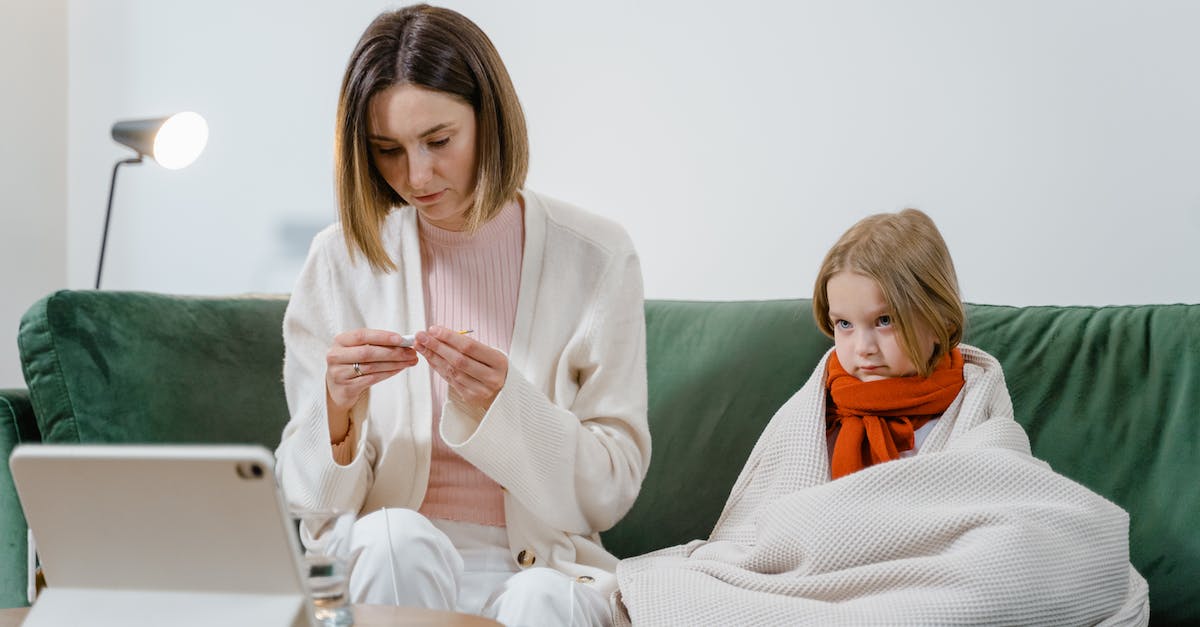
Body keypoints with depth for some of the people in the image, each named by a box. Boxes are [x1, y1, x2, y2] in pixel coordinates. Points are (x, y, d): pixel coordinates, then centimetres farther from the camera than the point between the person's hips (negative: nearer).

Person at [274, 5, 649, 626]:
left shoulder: (593, 256, -1)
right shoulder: (342, 260, 2)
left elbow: (612, 490, -2)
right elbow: (308, 500, 2)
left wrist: (499, 403, -18)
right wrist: (337, 408, -19)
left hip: (540, 567, -1)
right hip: (385, 571, 1)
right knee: (395, 538, -32)